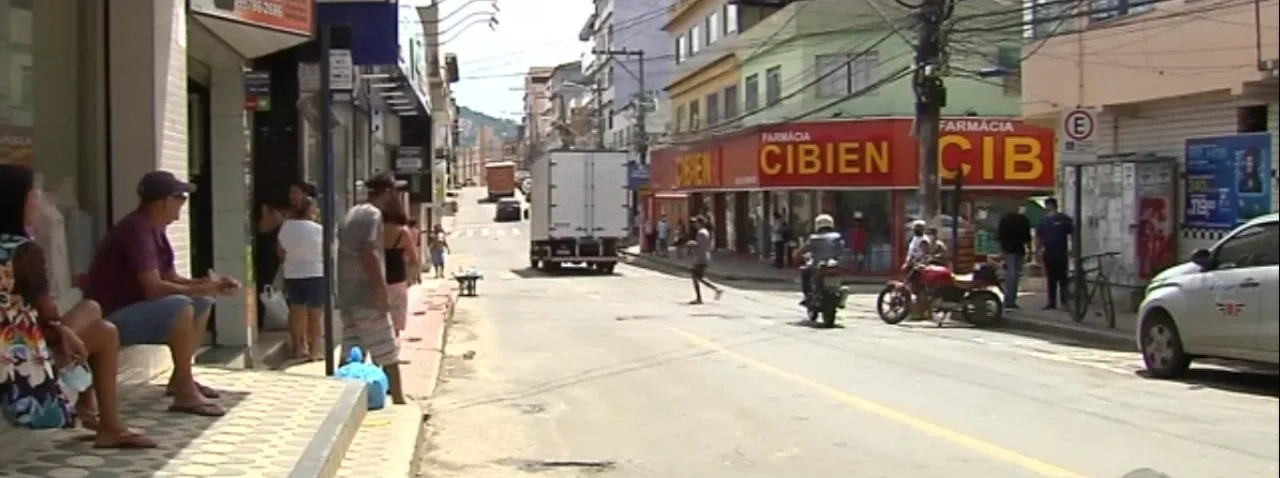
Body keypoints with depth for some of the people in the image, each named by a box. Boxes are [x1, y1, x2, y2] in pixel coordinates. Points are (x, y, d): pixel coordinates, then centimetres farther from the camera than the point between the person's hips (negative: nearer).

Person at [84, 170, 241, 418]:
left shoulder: (155, 229, 8)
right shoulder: (136, 229, -23)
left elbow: (171, 279, 12)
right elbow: (154, 289, -29)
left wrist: (211, 284, -2)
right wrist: (200, 287, -18)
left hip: (135, 309, 10)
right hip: (112, 317, -10)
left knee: (203, 303, 13)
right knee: (181, 306, -30)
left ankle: (180, 378, 12)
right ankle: (185, 392, -25)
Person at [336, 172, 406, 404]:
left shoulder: (353, 213, 17)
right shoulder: (373, 214, -12)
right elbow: (368, 252, -23)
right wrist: (381, 289, -22)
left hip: (347, 295, 9)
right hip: (366, 296, -9)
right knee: (387, 355, 0)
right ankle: (398, 401, 5)